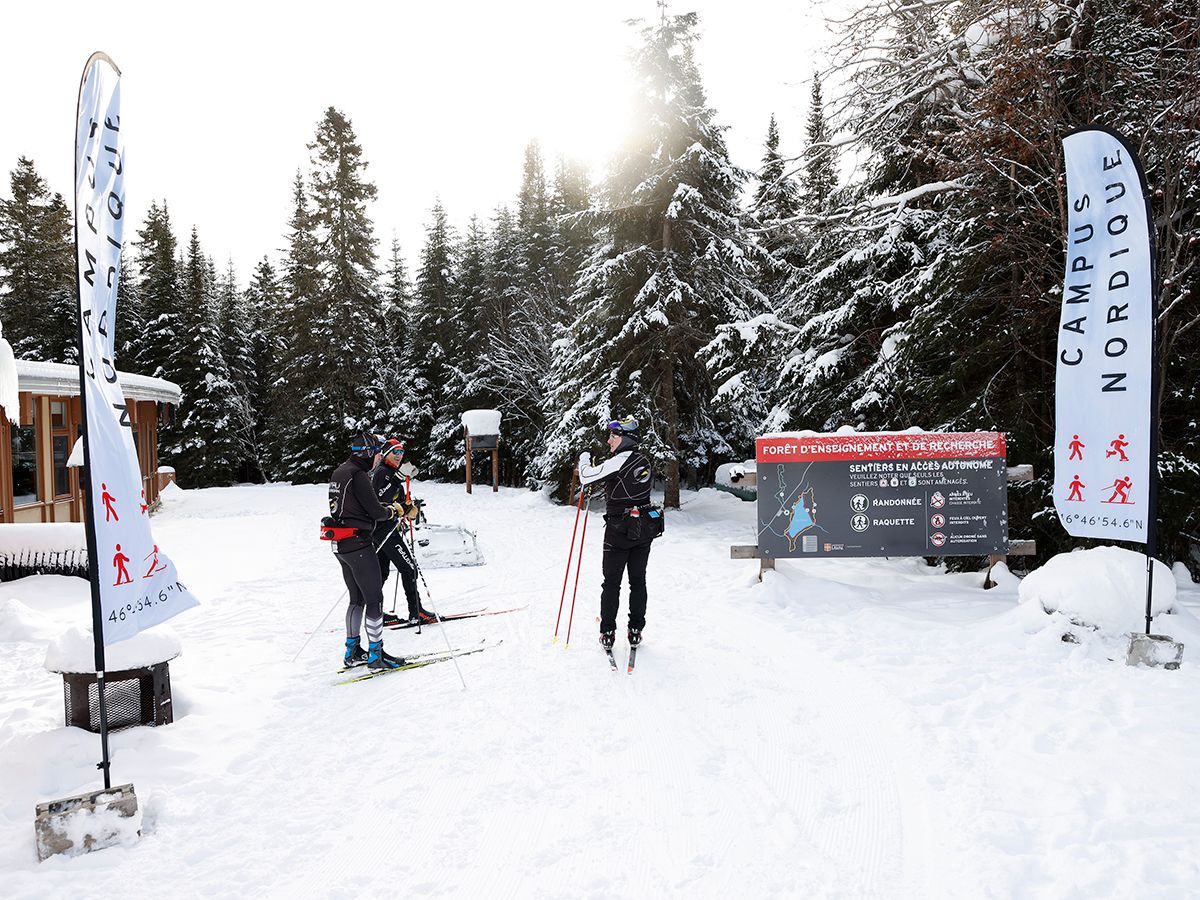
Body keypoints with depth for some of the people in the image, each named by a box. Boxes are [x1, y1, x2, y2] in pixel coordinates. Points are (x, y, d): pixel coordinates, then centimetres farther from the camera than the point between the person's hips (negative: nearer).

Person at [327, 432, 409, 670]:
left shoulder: (339, 472, 13)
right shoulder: (358, 474, -16)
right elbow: (375, 511, -18)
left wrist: (389, 508, 12)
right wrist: (393, 511, 2)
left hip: (340, 545, 10)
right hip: (358, 543, -10)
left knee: (357, 599, 19)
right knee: (374, 599, -2)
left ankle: (352, 650, 25)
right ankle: (376, 654, 3)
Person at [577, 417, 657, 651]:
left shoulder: (618, 462, -17)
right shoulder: (644, 462, 7)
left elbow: (587, 477, -14)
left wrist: (584, 459, 3)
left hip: (619, 530, -6)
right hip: (644, 530, 6)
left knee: (611, 583, 4)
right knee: (638, 581, 11)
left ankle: (608, 633, 7)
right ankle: (635, 631, 14)